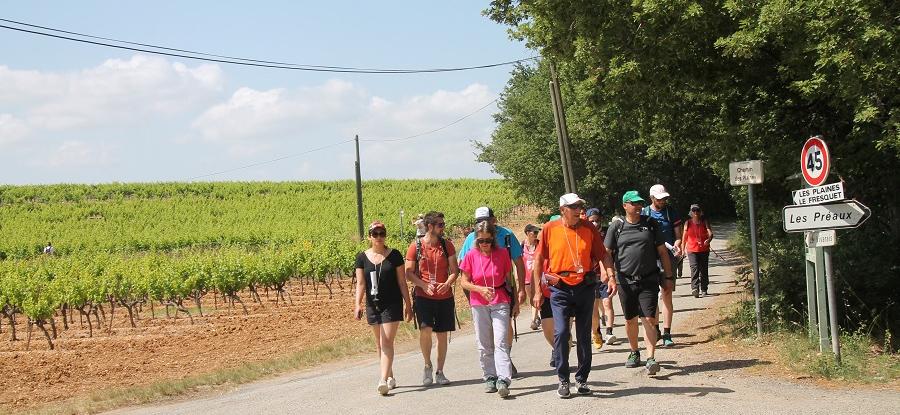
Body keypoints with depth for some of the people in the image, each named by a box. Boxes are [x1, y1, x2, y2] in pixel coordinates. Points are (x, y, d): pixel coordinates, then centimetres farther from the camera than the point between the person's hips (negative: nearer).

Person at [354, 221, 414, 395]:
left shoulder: (394, 255, -3)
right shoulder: (362, 257, 2)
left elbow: (402, 282, -1)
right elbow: (360, 283, 0)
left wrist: (408, 304, -2)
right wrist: (358, 305, -12)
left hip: (392, 304, -4)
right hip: (373, 305, 4)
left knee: (387, 343, -12)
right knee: (380, 344, 13)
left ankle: (383, 380, -18)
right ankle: (390, 377, 27)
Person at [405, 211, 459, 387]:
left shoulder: (447, 245, 4)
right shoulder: (415, 246, -3)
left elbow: (454, 271, 4)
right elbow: (409, 273, -1)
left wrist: (447, 284, -16)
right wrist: (424, 285, -17)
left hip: (445, 297, 3)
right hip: (423, 297, -3)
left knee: (442, 335, 7)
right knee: (425, 330, -19)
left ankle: (440, 372, 19)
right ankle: (428, 365, 4)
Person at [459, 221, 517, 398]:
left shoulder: (502, 253, -3)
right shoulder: (471, 256, -2)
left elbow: (509, 278, 5)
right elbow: (464, 282, 1)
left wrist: (515, 301, 6)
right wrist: (480, 289, -16)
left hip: (500, 302, -2)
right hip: (479, 304, 2)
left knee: (501, 342, -12)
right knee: (484, 345, 7)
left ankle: (503, 380, -20)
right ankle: (490, 378, 17)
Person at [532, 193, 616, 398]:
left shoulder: (589, 228, 1)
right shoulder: (550, 229, -2)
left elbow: (603, 254, 7)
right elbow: (539, 260, 3)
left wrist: (611, 277, -8)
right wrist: (538, 291, 1)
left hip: (585, 287, 2)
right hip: (560, 289, -2)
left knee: (584, 335, 8)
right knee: (561, 333, -12)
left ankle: (582, 378, 21)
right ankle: (563, 380, 0)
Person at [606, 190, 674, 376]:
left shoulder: (651, 224, 6)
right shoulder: (616, 227, 5)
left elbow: (662, 251, 10)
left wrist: (669, 276, 7)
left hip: (648, 280, -1)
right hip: (625, 281, 1)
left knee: (649, 319, -11)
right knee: (630, 319, 12)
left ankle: (651, 359, -16)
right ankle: (634, 353, 31)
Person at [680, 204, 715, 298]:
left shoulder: (704, 222, 3)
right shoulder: (688, 223, 5)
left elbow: (710, 233, -10)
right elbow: (684, 236, 13)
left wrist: (708, 240, -32)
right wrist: (683, 249, 15)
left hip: (704, 249, 1)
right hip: (692, 250, -1)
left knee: (704, 270, 7)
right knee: (694, 268, -18)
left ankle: (704, 289, 19)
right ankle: (695, 288, -28)